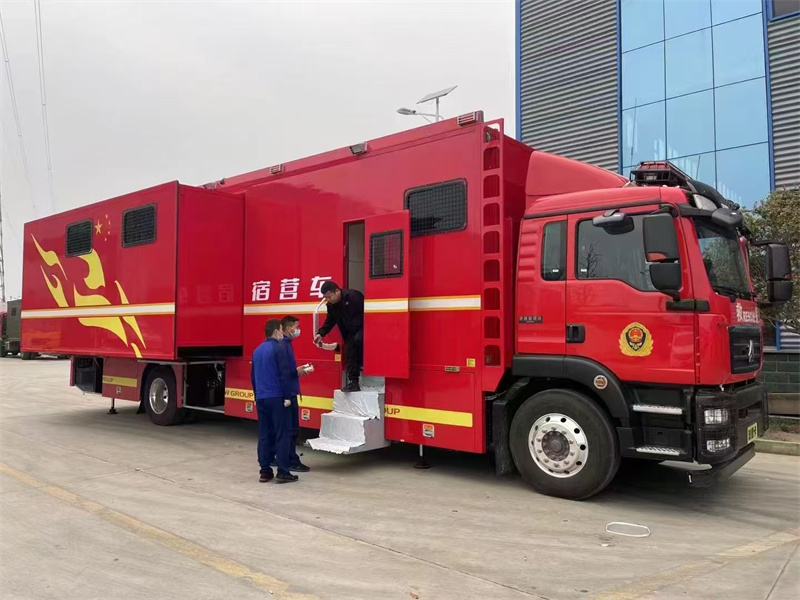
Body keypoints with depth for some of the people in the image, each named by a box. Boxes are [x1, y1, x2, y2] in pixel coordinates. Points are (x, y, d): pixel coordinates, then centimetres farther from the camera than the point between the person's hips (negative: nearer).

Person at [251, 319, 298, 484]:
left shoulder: (257, 350, 15)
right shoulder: (279, 348, -10)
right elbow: (284, 374, -16)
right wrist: (287, 397, -14)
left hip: (261, 398, 8)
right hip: (277, 398, -8)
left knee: (264, 435, 9)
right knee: (282, 434, -3)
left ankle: (265, 471, 12)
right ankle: (282, 472, -3)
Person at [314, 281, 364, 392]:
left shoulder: (354, 296, -23)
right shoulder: (331, 305, 1)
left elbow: (366, 313, -23)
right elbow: (330, 321, 9)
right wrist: (320, 334, -4)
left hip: (362, 328, -7)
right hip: (350, 332, 7)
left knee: (358, 339, -36)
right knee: (349, 354, -1)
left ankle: (363, 365, -15)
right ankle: (353, 382, 4)